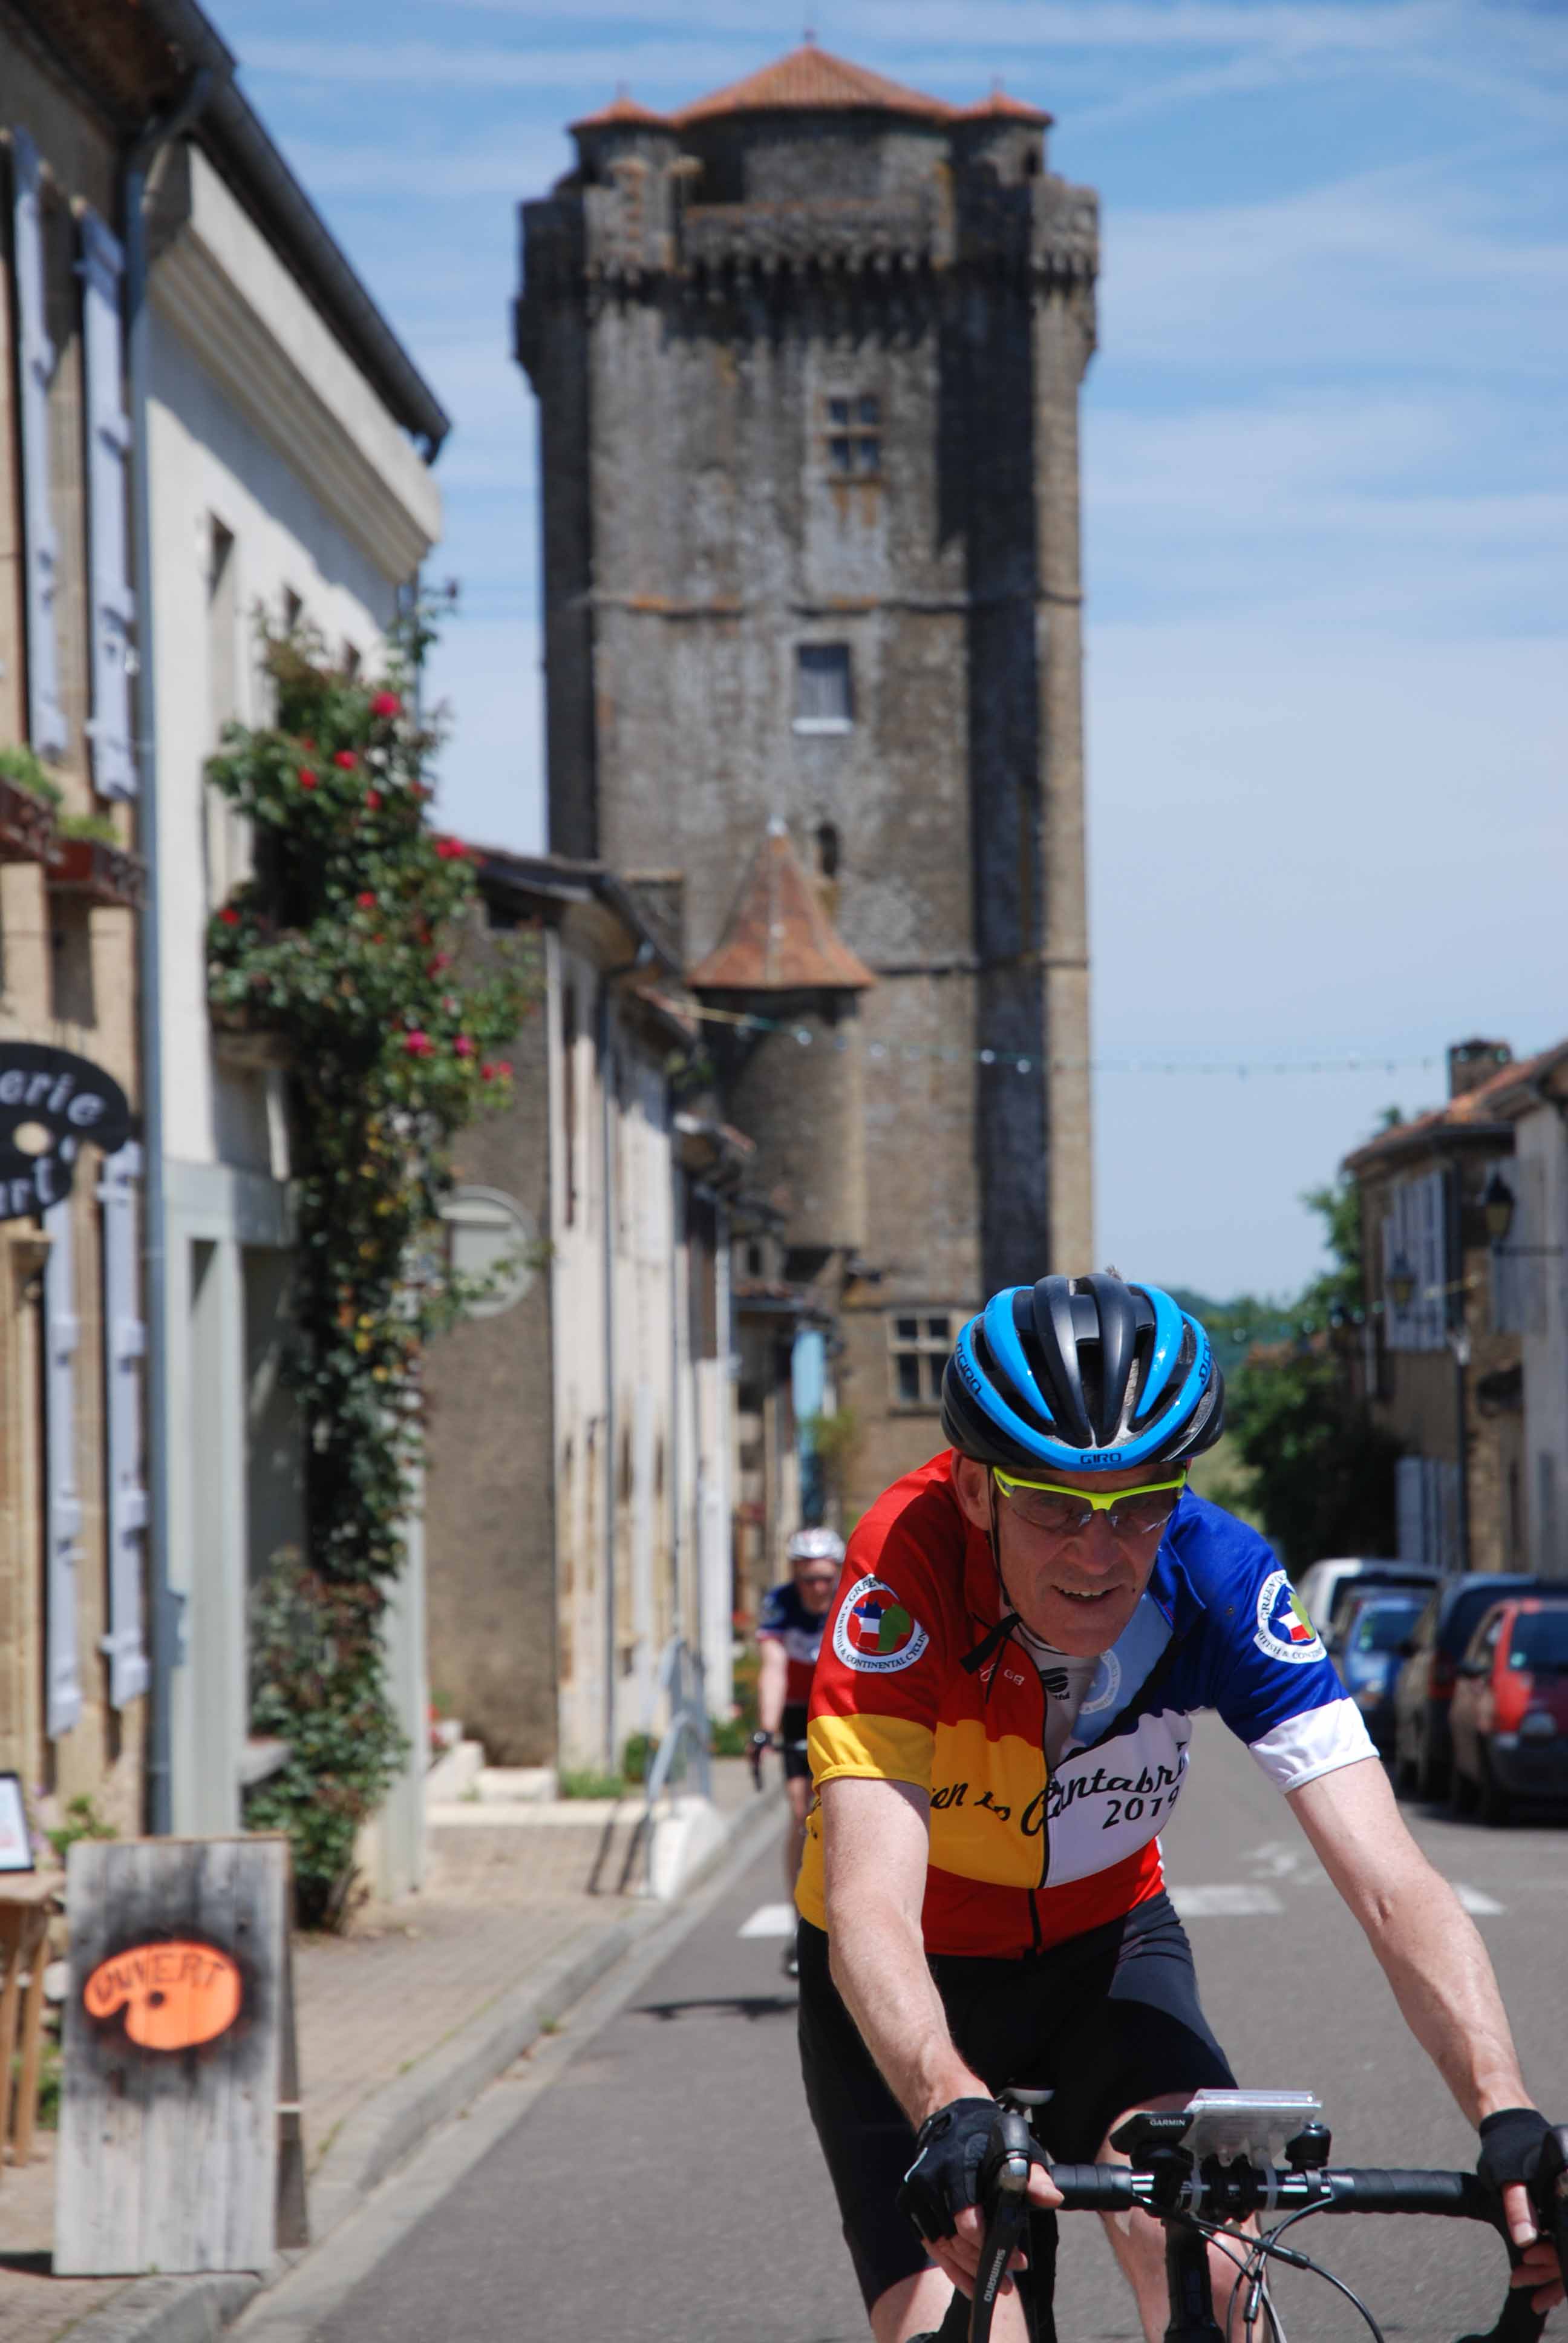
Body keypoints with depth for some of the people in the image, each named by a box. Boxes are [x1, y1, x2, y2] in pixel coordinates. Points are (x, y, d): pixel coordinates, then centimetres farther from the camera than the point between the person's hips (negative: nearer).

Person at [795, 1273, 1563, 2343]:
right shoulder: (908, 1571, -32)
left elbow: (1392, 1884, -31)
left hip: (1106, 1942, 2)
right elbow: (868, 1910, -42)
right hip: (922, 1980, -1)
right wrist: (954, 2117, -61)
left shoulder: (1218, 1577, -25)